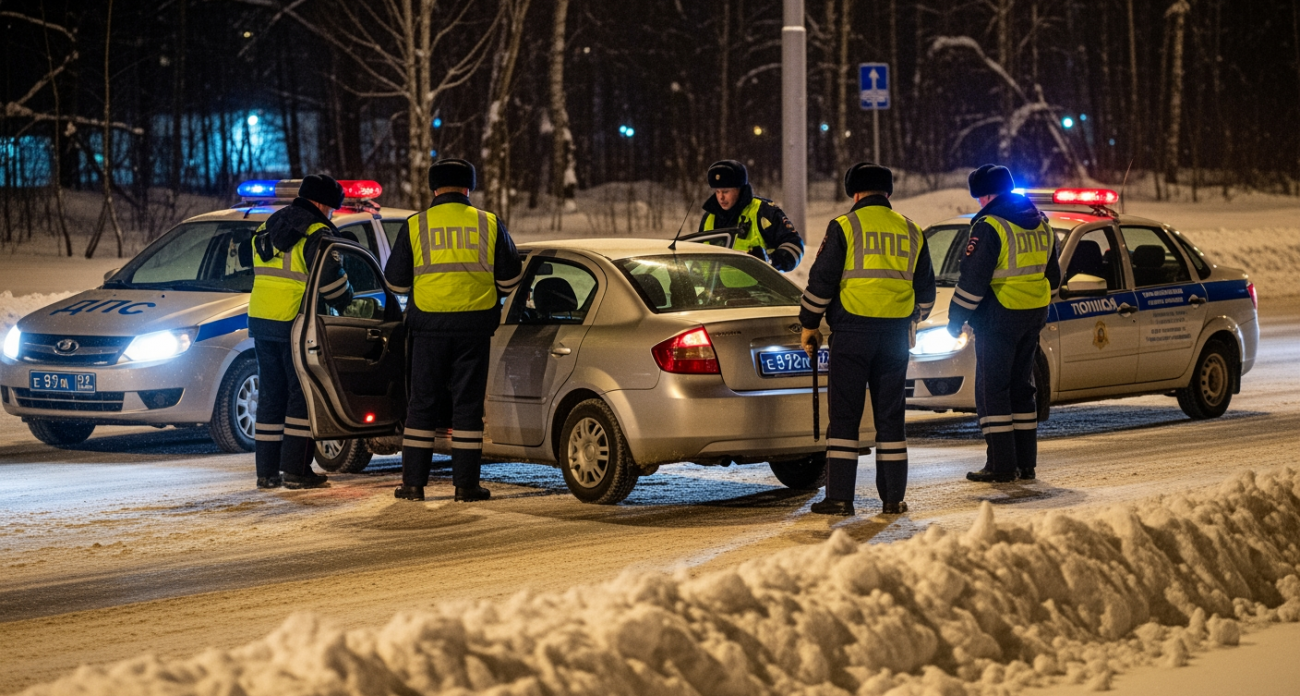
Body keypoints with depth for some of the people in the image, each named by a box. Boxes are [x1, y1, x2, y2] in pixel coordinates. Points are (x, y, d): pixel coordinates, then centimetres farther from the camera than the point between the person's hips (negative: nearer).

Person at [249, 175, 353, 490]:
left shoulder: (268, 228, 17)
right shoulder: (316, 233, -11)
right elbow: (331, 278, -13)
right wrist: (347, 304, 4)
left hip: (260, 319, 8)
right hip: (294, 323, -7)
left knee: (271, 393, 12)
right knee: (303, 393, -1)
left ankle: (267, 470, 12)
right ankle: (296, 470, -5)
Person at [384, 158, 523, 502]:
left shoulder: (416, 226, 1)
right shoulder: (489, 224, 3)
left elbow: (396, 282, 5)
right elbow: (510, 278, 7)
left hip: (429, 324, 0)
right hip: (475, 324, 0)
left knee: (423, 403, 7)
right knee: (468, 403, 5)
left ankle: (413, 482, 7)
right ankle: (466, 484, 4)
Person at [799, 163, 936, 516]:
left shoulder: (845, 226, -3)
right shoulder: (910, 232, 11)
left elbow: (821, 281, -5)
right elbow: (926, 290, 19)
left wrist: (809, 324, 5)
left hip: (852, 331, -4)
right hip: (896, 334, 4)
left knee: (845, 414, -1)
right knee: (890, 415, 9)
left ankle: (839, 496, -3)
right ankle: (893, 497, 8)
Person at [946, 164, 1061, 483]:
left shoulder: (990, 226, -15)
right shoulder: (1039, 223, 11)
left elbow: (972, 280, -16)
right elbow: (1053, 276, 19)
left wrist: (956, 318, -7)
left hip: (998, 319, -8)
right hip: (1033, 317, 8)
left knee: (992, 389, -3)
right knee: (1021, 387, 15)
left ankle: (1001, 466, -6)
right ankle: (1026, 463, 15)